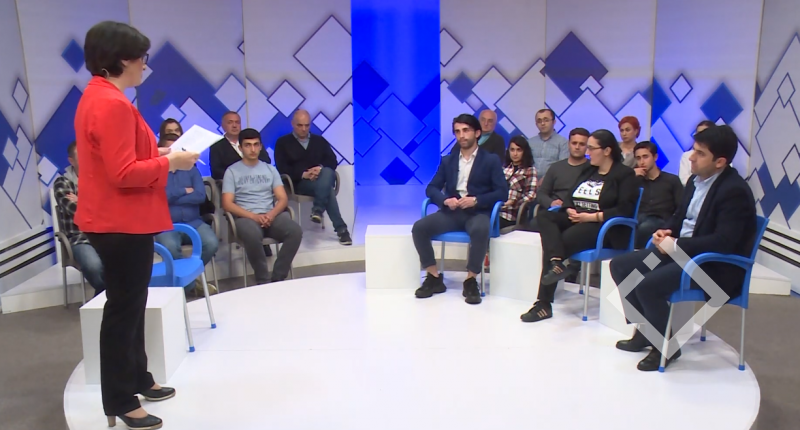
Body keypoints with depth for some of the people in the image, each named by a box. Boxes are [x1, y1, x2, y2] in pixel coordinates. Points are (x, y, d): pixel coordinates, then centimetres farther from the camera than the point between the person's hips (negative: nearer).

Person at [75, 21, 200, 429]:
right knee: (122, 310, 0)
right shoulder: (113, 104, -21)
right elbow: (123, 173, -26)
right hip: (121, 224, -11)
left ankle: (138, 379, 35)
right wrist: (170, 162, -16)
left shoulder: (98, 97, 12)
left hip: (120, 220, 11)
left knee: (131, 305, 20)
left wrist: (157, 153, 9)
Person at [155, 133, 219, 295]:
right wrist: (184, 191, -3)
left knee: (212, 243, -25)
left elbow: (201, 196, 0)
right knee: (170, 247, -35)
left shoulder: (191, 169, 14)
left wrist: (172, 197, -7)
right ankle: (192, 281, -8)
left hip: (193, 223, 3)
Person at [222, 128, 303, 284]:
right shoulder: (232, 171, 8)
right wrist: (254, 216, -16)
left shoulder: (270, 169, 17)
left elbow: (283, 199, 9)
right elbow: (227, 204, -2)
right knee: (252, 235, -39)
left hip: (271, 215, 3)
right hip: (246, 217, -3)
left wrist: (271, 214, -13)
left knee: (296, 231, -28)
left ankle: (277, 279, -20)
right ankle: (263, 281, -21)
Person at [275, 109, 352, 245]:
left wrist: (321, 168, -13)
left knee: (327, 172, -36)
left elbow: (332, 161, 11)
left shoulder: (320, 141, 23)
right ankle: (341, 229, -36)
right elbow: (282, 168, 0)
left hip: (322, 178, 3)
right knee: (327, 189, -34)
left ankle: (318, 210, -42)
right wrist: (303, 174, -17)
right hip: (299, 182, -3)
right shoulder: (283, 142, 13)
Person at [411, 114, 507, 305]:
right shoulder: (447, 161, 17)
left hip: (478, 212, -3)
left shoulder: (491, 160, 7)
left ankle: (471, 281, -20)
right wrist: (445, 200, -12)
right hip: (451, 212, 4)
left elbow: (502, 192, -2)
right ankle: (434, 278, -8)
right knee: (419, 227, -22)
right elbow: (431, 188, 11)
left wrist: (476, 200, -18)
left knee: (480, 231, -39)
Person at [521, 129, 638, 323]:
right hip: (577, 221, 7)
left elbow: (625, 209, -12)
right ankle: (556, 263, -42)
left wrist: (592, 216, -18)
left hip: (604, 227, -7)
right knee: (543, 216, -19)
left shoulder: (625, 174, 1)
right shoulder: (588, 172, 23)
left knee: (563, 241, -27)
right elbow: (570, 198, 18)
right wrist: (570, 210, -6)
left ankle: (544, 303, -18)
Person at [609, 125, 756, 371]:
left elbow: (723, 242, -28)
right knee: (620, 266, 2)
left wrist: (676, 245, -22)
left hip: (716, 266, -9)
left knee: (649, 285, -28)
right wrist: (667, 232, 0)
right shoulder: (696, 181, 7)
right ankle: (646, 330, 15)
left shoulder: (735, 191, -19)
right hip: (680, 251, 9)